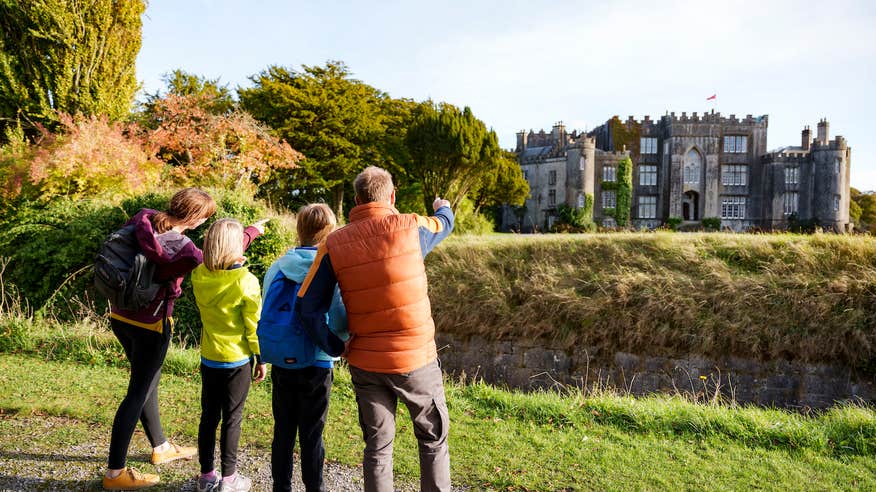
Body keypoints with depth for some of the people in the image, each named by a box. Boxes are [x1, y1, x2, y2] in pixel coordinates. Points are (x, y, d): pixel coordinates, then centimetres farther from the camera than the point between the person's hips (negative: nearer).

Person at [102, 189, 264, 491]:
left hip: (121, 317, 8)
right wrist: (251, 232, 2)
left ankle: (161, 447, 40)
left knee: (148, 383, 22)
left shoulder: (142, 220, -7)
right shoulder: (182, 250, -25)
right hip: (149, 325, -8)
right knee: (138, 393, 4)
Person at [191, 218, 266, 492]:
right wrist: (261, 358, -2)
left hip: (209, 358, 5)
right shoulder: (246, 281, -19)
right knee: (232, 419, 6)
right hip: (237, 360, -5)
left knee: (209, 416, 15)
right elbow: (253, 325, -15)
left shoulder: (199, 276, -5)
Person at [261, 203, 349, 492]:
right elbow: (341, 324, -17)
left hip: (281, 363, 4)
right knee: (312, 434, 9)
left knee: (283, 430, 16)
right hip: (317, 365, -3)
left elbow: (265, 316, 6)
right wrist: (334, 341, 4)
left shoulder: (276, 268, -2)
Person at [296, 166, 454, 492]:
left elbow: (307, 306, -3)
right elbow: (444, 224, 16)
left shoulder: (334, 244, -4)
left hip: (365, 364, 2)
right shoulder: (410, 227, -8)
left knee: (377, 446, 16)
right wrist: (443, 207, 39)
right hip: (416, 358, -2)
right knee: (433, 440, 17)